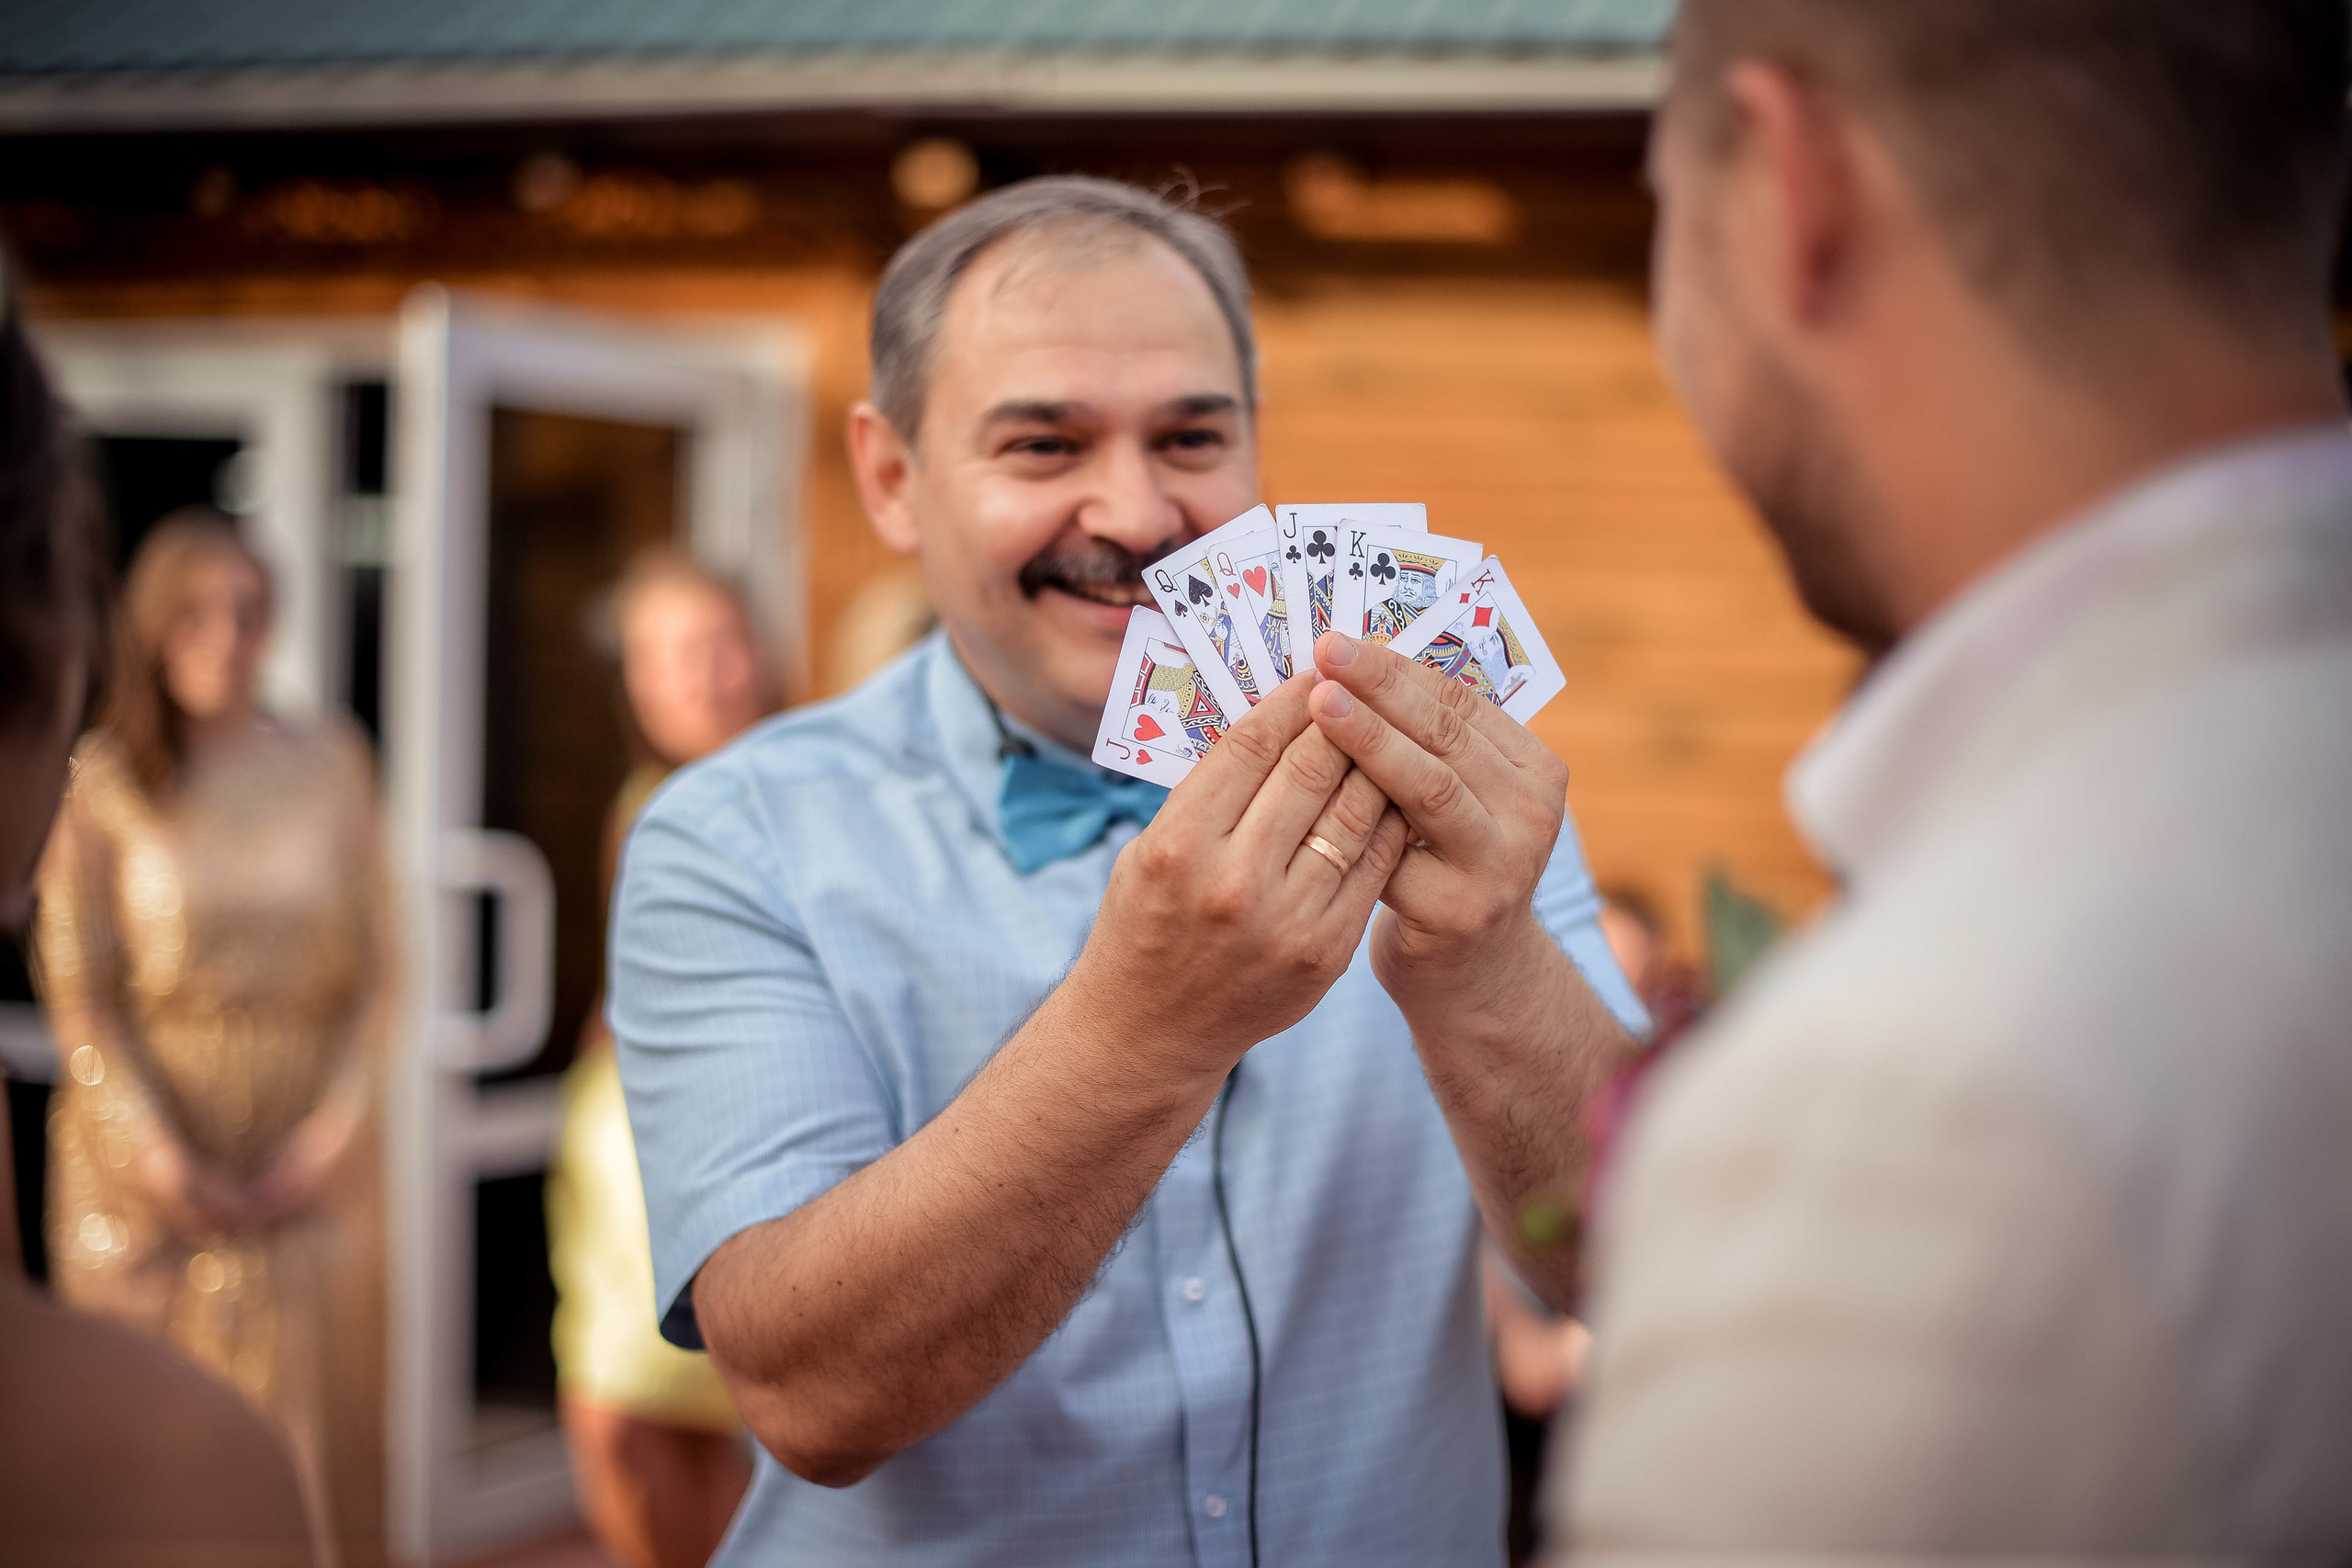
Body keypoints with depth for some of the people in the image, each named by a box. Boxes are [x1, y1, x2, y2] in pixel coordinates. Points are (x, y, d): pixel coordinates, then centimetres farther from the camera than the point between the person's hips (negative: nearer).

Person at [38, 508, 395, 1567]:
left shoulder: (331, 766, 5)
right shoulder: (103, 783, -2)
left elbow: (378, 971, 6)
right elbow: (76, 990, -2)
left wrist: (334, 1130, -5)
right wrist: (160, 1154, -10)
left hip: (310, 1162, 2)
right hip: (149, 1169, -1)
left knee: (316, 1432, 2)